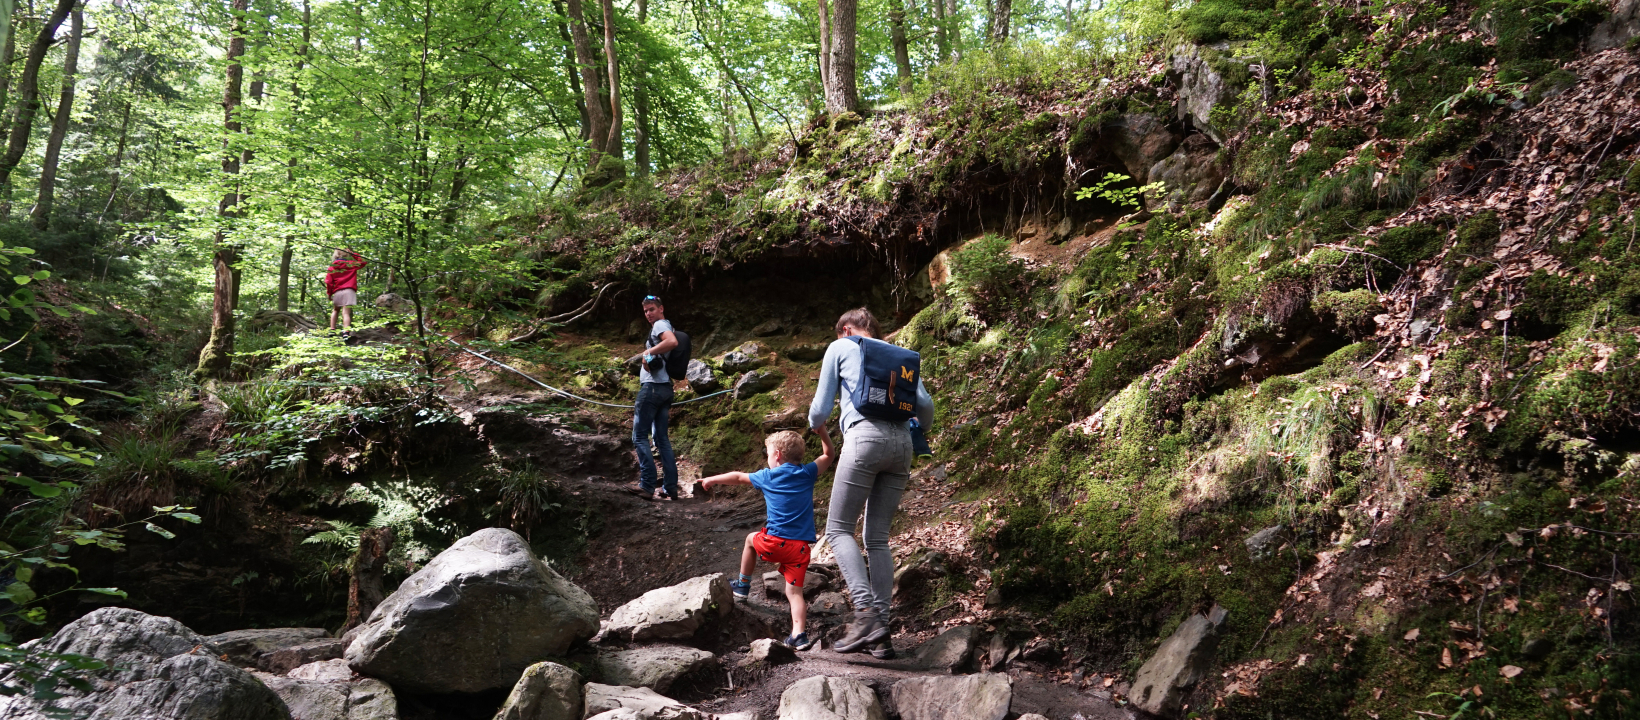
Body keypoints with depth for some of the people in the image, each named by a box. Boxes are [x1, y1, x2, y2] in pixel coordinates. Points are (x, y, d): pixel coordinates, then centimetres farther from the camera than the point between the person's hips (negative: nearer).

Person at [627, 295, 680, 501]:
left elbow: (672, 341, -30)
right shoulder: (665, 328, 23)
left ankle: (647, 485, -11)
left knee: (639, 436, -6)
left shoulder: (660, 325, -6)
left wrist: (648, 352, -20)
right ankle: (670, 487, 9)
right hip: (666, 387, 10)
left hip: (653, 386, -10)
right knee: (662, 439, 11)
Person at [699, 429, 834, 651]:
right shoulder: (808, 474, 8)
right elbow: (828, 454, 21)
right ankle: (799, 634, -14)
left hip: (774, 542, -1)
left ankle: (743, 586, 40)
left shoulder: (768, 476, 6)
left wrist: (712, 480, 35)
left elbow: (738, 477, 20)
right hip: (801, 546, 2)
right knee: (794, 591, 4)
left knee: (751, 539, 31)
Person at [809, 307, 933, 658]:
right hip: (901, 442, 5)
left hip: (865, 436, -5)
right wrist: (918, 431, 33)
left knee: (839, 528, 1)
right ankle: (881, 632, 1)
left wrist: (816, 425, 35)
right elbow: (925, 404, 12)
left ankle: (866, 613, -18)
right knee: (878, 538, 9)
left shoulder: (840, 348, 15)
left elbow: (820, 408, 12)